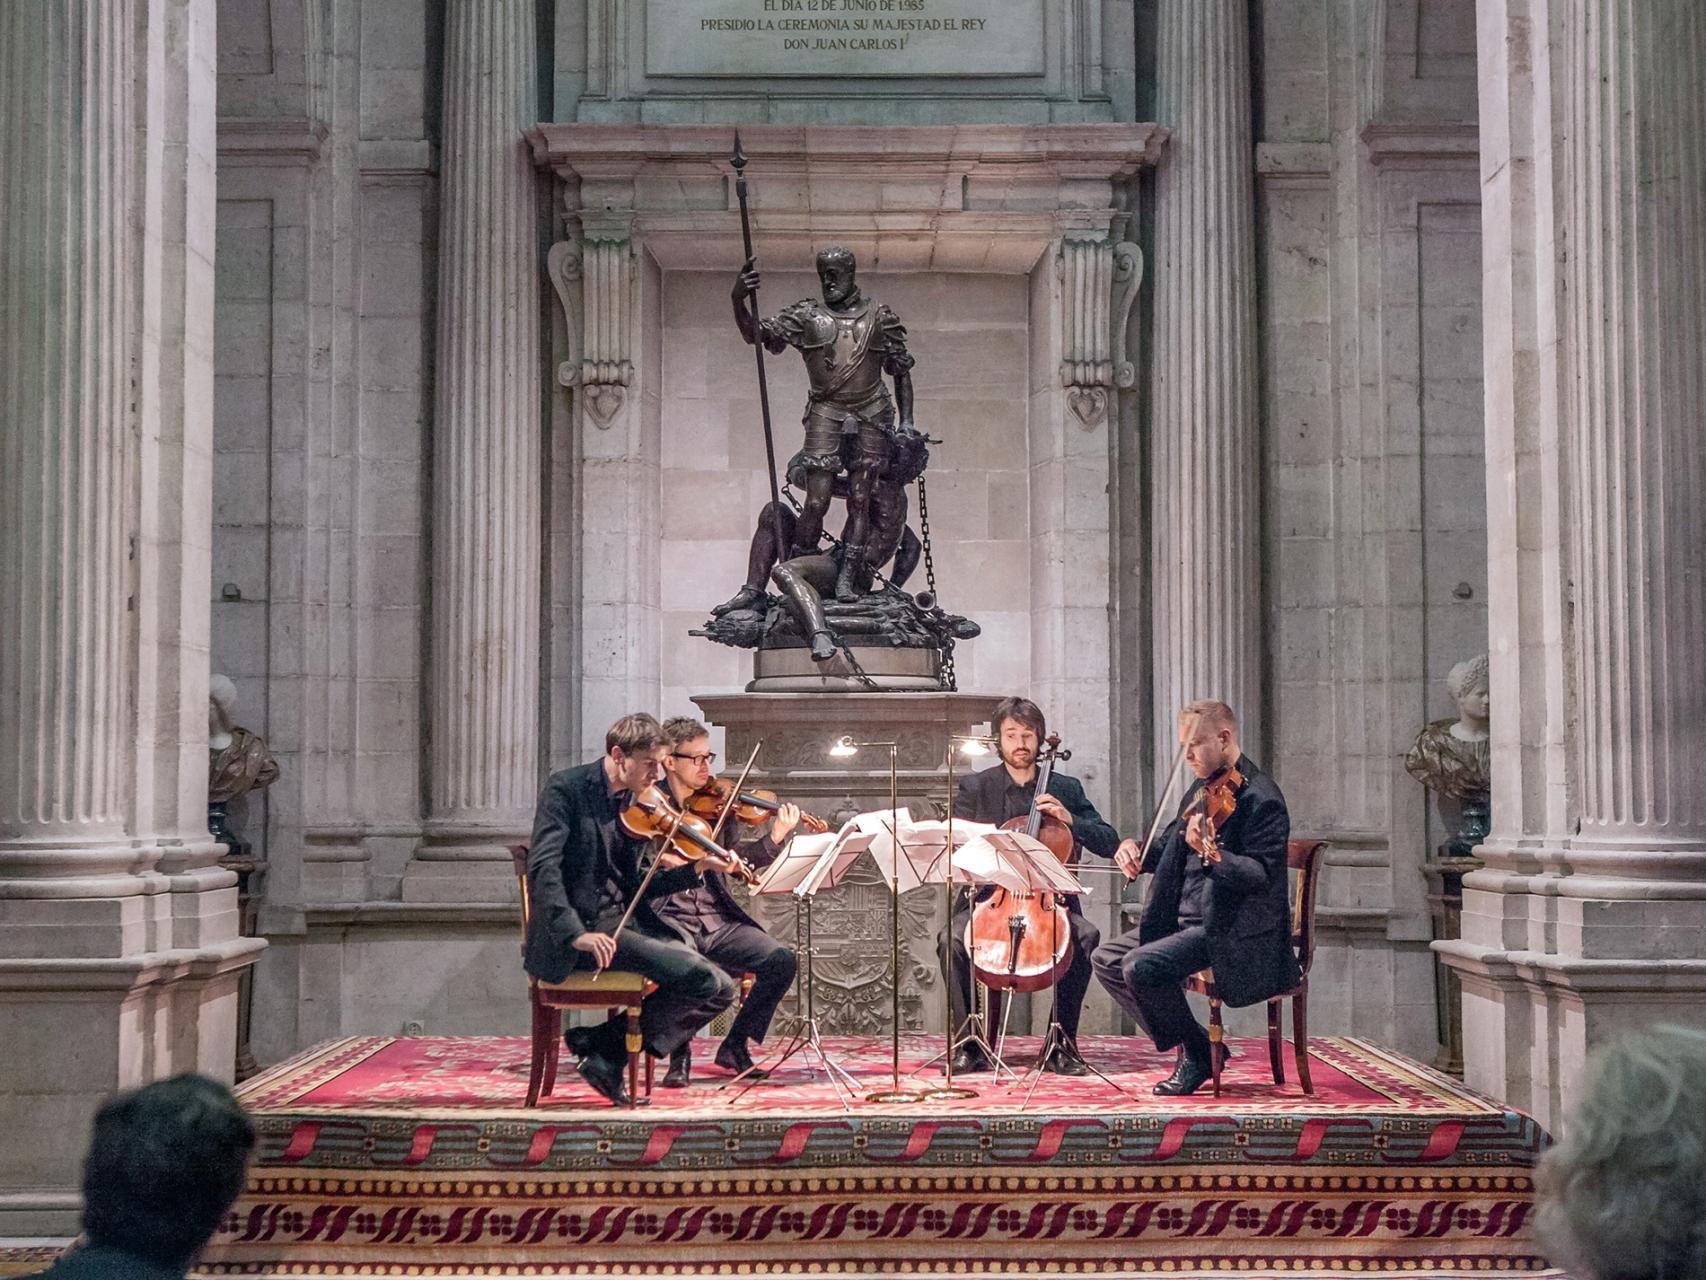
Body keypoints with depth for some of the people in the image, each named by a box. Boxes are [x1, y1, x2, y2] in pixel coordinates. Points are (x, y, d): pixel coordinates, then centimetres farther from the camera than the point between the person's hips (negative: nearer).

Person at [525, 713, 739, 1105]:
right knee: (698, 975, -22)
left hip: (624, 919, 8)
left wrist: (696, 870, 2)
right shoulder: (567, 789, -7)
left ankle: (607, 1053, 0)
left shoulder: (636, 803, 15)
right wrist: (575, 932, -31)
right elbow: (543, 868, -18)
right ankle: (603, 1045, -6)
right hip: (587, 926, -8)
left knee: (721, 990, -4)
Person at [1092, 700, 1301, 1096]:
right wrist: (1135, 851, -3)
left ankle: (1199, 1054, -4)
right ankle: (1189, 1045, 10)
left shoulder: (1260, 797, -16)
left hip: (1233, 931, -10)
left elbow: (1262, 875, -24)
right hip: (1185, 919, 10)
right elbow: (1167, 848, 20)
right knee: (1106, 959, 6)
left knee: (1141, 966, -26)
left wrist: (1210, 852, -41)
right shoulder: (1202, 792, 13)